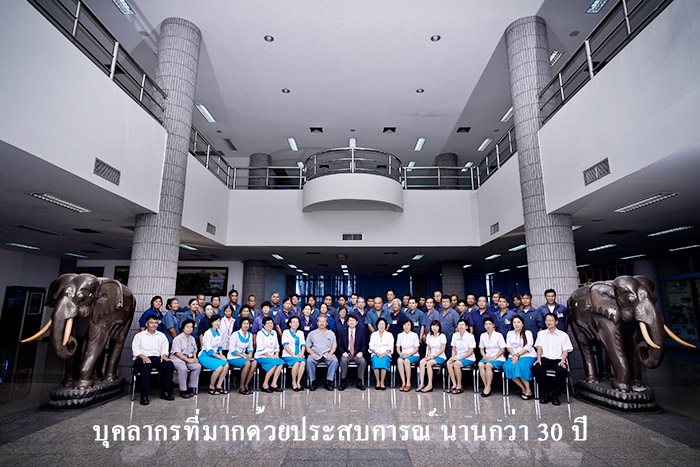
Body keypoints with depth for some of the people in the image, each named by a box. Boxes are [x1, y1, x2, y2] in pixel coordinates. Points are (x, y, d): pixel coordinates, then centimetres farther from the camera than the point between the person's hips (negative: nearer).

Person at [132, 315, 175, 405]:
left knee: (169, 364, -28)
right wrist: (143, 356, -18)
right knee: (146, 366, -39)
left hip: (157, 358, 3)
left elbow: (164, 349, 14)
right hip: (142, 359, -2)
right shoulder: (139, 335, 14)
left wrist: (163, 355, -9)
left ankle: (165, 391, -19)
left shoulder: (161, 335, 22)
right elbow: (135, 349, 1)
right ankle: (144, 395, -29)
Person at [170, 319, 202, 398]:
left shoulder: (192, 339, 16)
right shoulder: (178, 338, -6)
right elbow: (177, 353, -13)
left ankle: (191, 388, -9)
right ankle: (183, 391, -21)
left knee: (198, 366, -22)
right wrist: (188, 360, -18)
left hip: (189, 358, 6)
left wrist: (194, 358, 2)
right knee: (183, 368, -36)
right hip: (177, 358, -6)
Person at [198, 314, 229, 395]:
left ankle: (219, 386, -9)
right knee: (219, 366, -29)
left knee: (226, 364, -21)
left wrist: (221, 354, 0)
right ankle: (211, 387, -10)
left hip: (214, 355, 7)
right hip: (205, 356, -7)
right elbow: (208, 350, -15)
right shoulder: (208, 333, -12)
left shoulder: (219, 333, 10)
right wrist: (219, 357, -15)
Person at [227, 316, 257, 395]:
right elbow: (231, 349, -12)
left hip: (244, 356, 5)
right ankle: (241, 387, -19)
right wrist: (242, 356, -18)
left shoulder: (250, 335, 10)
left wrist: (250, 354, -5)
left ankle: (246, 385, -16)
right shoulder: (235, 334, -8)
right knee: (247, 363, -33)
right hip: (233, 358, -5)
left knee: (254, 362, -26)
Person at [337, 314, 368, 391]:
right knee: (343, 360, -33)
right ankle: (343, 383, -18)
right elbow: (339, 345, 5)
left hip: (357, 354, 1)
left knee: (362, 361, -30)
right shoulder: (342, 331, 8)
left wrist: (361, 352, -11)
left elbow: (364, 345, 7)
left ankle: (359, 382, -12)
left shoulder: (361, 331, 9)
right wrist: (343, 352, -13)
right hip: (346, 353, 0)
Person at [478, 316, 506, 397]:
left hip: (498, 358, -4)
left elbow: (503, 350, -4)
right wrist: (485, 356, -6)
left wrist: (494, 357, -14)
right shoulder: (483, 336, 11)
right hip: (487, 357, 4)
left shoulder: (499, 335, -2)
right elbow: (481, 349, 14)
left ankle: (488, 387, -23)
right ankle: (486, 386, -22)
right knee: (480, 364, -28)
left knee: (488, 365, -32)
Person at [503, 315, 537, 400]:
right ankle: (523, 388, -15)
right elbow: (508, 346, 9)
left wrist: (518, 355, -14)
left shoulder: (528, 333, 8)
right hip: (513, 356, 3)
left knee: (521, 366, -34)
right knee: (508, 367, -28)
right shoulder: (510, 333, 21)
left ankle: (528, 390, -18)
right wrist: (513, 355, -11)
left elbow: (528, 347, -4)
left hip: (527, 356, -3)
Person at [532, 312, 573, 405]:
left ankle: (555, 395, -15)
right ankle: (546, 392, -15)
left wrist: (562, 361, -12)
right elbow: (539, 347, 10)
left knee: (562, 371, -35)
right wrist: (538, 359, -7)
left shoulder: (563, 335, 13)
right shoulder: (541, 334, 19)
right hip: (544, 359, 1)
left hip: (557, 360, -1)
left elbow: (565, 350, 6)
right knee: (536, 368, -30)